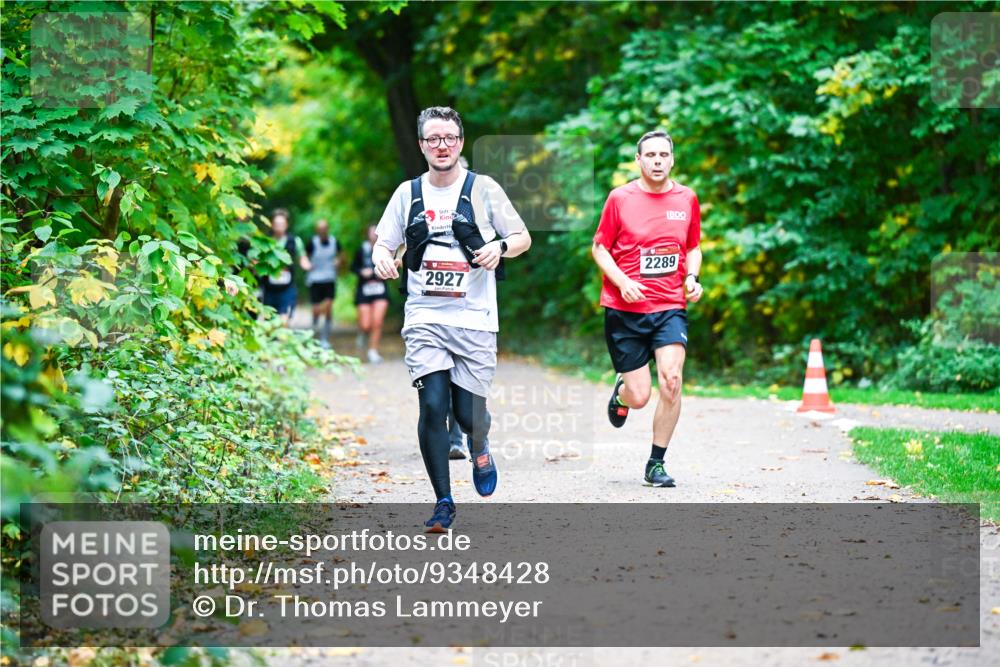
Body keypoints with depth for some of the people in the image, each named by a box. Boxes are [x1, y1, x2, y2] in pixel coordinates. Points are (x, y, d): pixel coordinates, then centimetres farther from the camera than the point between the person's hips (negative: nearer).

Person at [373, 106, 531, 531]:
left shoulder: (483, 189, 2)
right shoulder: (408, 193, 8)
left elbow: (523, 237, 7)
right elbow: (382, 242, 15)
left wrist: (500, 246, -16)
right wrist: (381, 258, -9)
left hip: (474, 320, -1)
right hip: (425, 319, 1)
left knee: (469, 413, -2)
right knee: (433, 405, -13)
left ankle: (479, 448, 37)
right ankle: (443, 502, -1)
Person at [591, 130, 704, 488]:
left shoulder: (687, 199, 6)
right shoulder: (620, 198, -3)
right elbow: (599, 247, 3)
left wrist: (692, 277, -1)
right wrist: (622, 281, -13)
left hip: (670, 307, 2)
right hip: (625, 310, -2)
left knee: (671, 379, -18)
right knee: (639, 396, -3)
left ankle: (656, 464, -2)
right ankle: (621, 393, 38)